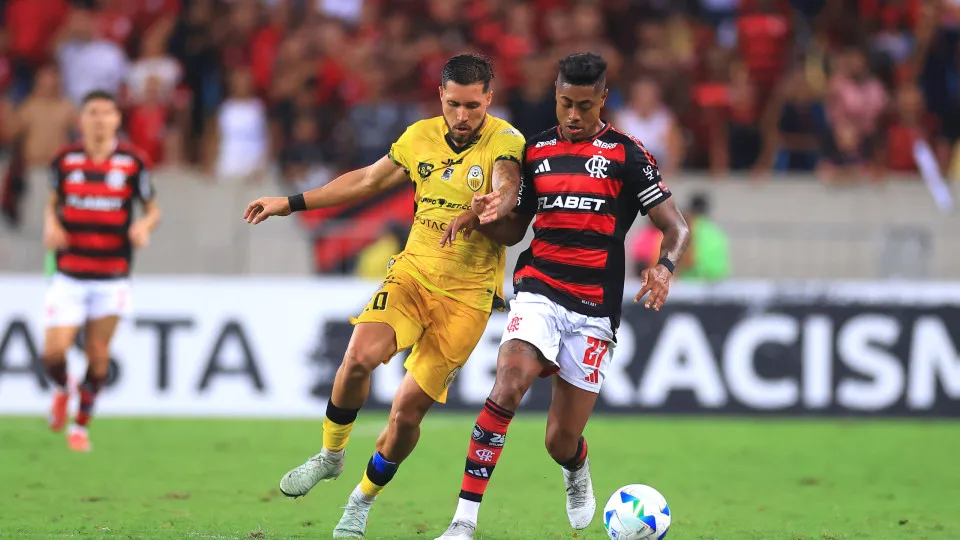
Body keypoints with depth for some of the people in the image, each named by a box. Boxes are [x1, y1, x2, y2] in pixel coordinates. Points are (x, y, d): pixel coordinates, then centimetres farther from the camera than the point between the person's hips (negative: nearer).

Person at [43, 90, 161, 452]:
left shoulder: (133, 162, -3)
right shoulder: (65, 160, 1)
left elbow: (153, 209, 7)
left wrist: (144, 225, -15)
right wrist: (50, 226, -6)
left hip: (112, 277, 0)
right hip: (69, 274, 0)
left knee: (98, 354, 2)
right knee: (54, 351, -10)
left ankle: (81, 425, 21)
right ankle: (61, 389, 25)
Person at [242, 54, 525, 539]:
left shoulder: (504, 140, -11)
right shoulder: (420, 137, 4)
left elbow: (507, 181, -33)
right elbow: (368, 180, 19)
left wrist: (501, 199, -58)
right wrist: (292, 203, 20)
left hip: (467, 294, -3)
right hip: (413, 272, 3)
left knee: (408, 410, -4)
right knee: (359, 357, -24)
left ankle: (363, 499, 22)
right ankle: (330, 456, 0)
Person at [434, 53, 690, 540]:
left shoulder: (625, 154, 2)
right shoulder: (535, 151, 11)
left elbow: (675, 228, 0)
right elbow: (514, 229, 19)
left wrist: (664, 268, -21)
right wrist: (478, 219, -3)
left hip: (594, 310, -1)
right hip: (539, 293, 1)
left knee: (562, 444, 1)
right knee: (507, 386, -28)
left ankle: (577, 472, 42)